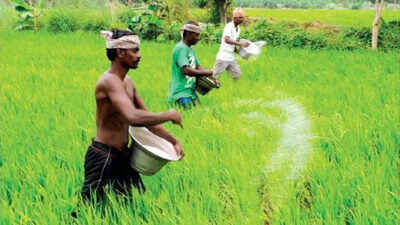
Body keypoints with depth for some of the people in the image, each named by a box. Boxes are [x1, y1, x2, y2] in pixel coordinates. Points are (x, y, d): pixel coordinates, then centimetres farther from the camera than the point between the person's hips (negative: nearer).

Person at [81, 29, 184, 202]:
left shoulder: (128, 83, 11)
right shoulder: (110, 81, -20)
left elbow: (146, 118, 18)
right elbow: (134, 118, -35)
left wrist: (173, 141, 8)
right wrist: (169, 115, -23)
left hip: (122, 156, 10)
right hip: (103, 157, -10)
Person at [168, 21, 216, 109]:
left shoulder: (190, 49, 16)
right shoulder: (181, 48, -14)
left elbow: (197, 66, 18)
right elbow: (186, 70, -25)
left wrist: (211, 78, 1)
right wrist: (206, 73, -16)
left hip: (191, 91, 10)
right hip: (181, 93, -10)